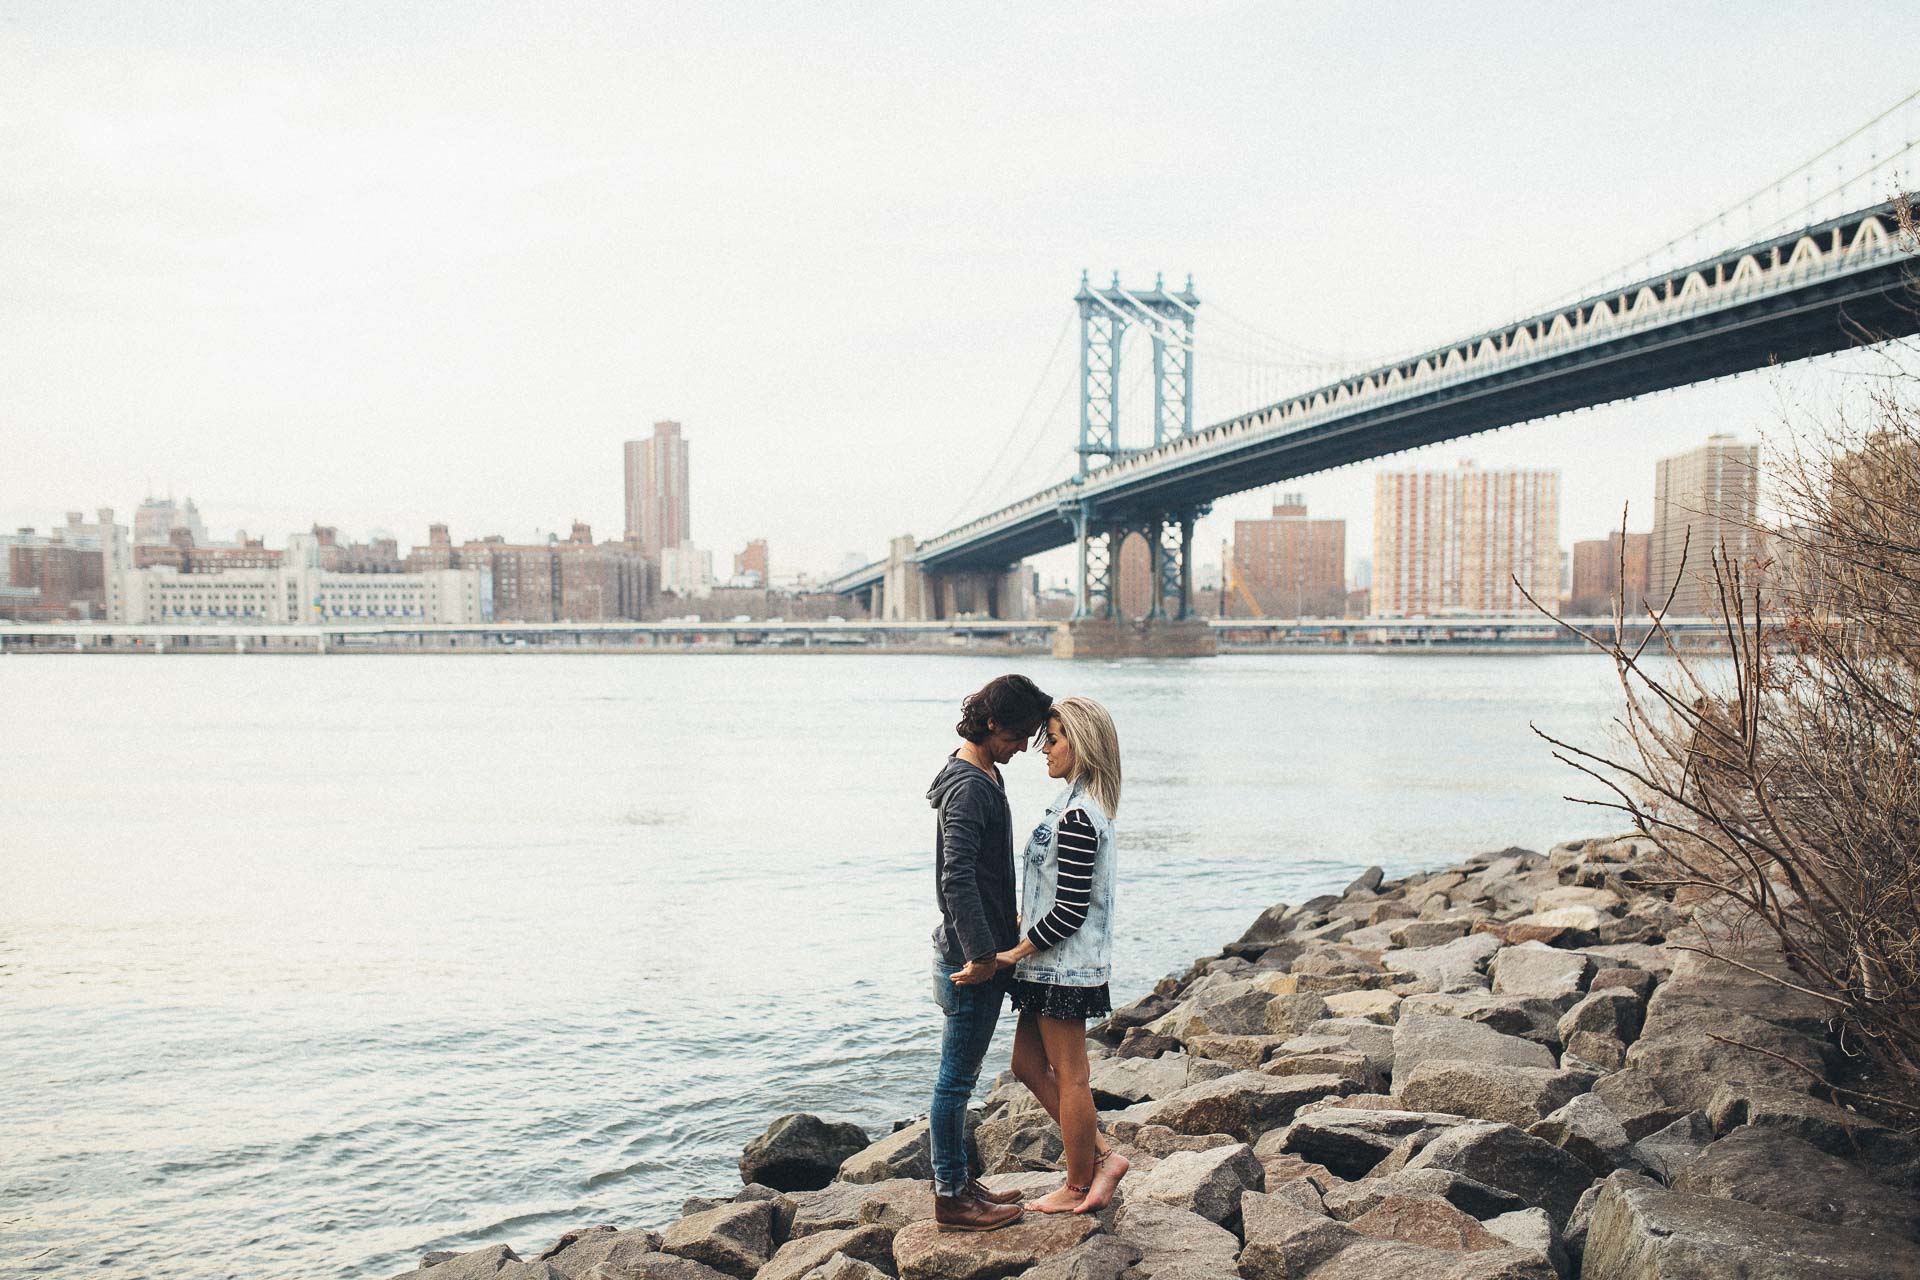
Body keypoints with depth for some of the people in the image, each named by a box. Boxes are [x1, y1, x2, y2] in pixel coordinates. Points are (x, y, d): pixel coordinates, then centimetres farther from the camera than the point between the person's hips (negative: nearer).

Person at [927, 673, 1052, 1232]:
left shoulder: (984, 776, 12)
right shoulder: (970, 787, -21)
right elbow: (957, 880, -28)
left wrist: (1007, 925, 22)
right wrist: (982, 955, -23)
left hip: (982, 950, 10)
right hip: (970, 957, -10)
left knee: (960, 1077, 17)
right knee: (956, 1079, 1)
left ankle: (957, 1181, 28)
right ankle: (951, 1198, 11)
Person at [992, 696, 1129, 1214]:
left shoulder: (1077, 816, -21)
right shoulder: (1083, 806, 11)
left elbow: (1071, 909, -23)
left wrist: (1016, 952, -16)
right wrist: (1022, 943, 17)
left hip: (1064, 965, -10)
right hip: (1054, 964, 10)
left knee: (1069, 1076, 4)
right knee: (1028, 1064, 16)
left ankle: (1077, 1189, 18)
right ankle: (1102, 1156, 21)